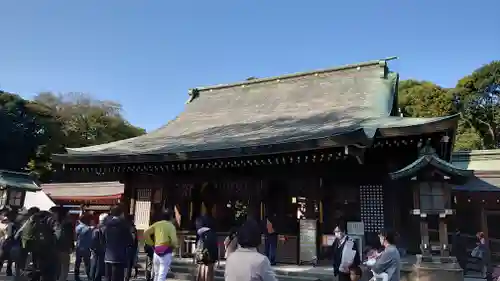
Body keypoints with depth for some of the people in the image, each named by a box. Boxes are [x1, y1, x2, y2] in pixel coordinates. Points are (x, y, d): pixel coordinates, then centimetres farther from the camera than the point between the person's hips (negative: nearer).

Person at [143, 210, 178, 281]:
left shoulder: (157, 224, 9)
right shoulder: (171, 226, -4)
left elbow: (146, 232, 0)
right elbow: (173, 240, -15)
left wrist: (151, 244, 7)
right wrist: (175, 246, 5)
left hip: (156, 251, 5)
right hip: (166, 253, -5)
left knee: (156, 274, 19)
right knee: (162, 275, -5)